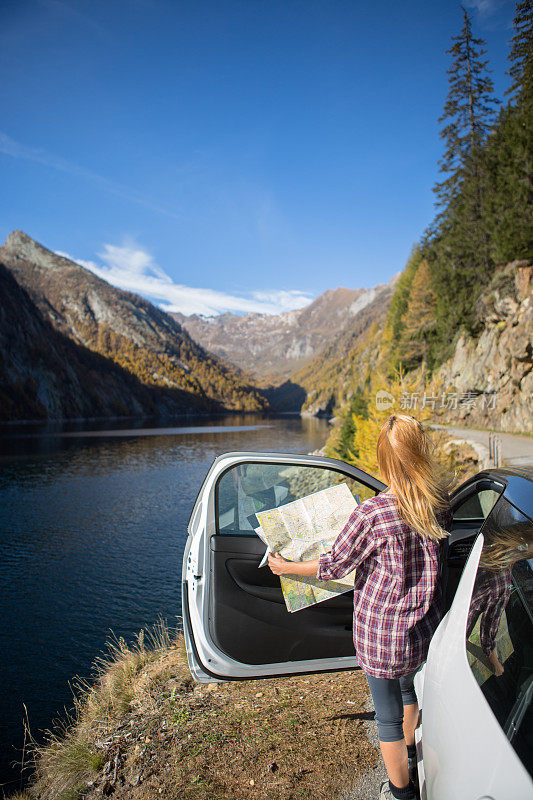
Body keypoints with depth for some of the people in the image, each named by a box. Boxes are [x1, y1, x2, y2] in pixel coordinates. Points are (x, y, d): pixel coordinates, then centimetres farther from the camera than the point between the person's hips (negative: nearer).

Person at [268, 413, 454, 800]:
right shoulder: (440, 502, -11)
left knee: (389, 716, 17)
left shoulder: (372, 513, -27)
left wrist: (287, 567, 1)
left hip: (383, 635, -6)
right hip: (427, 627, 6)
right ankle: (410, 751, 59)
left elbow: (335, 565, -15)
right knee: (409, 688, 33)